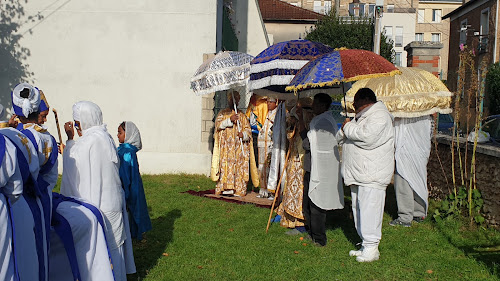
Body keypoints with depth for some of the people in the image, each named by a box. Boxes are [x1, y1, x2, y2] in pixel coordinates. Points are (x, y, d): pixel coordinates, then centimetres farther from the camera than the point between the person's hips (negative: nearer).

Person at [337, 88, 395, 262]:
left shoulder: (379, 116, -11)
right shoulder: (361, 117, 22)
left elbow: (367, 138, -26)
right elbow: (341, 139, 26)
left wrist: (349, 127, -11)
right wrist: (344, 130, 3)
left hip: (372, 175, -10)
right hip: (357, 174, 10)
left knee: (369, 209, -9)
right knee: (358, 209, 13)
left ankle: (371, 248, -2)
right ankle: (365, 244, 23)